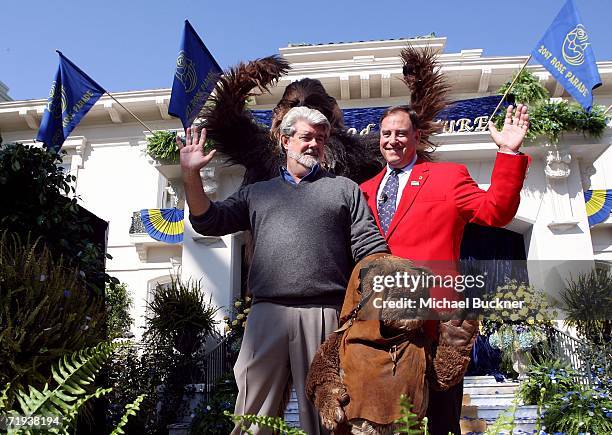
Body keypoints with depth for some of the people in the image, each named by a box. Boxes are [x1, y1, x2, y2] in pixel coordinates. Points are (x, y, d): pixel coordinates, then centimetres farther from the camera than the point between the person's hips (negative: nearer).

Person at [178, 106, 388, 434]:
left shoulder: (345, 189, 15)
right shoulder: (257, 192, 23)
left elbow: (371, 250, 7)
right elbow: (209, 222, 18)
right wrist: (191, 176, 5)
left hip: (326, 314, -1)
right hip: (267, 313, 2)